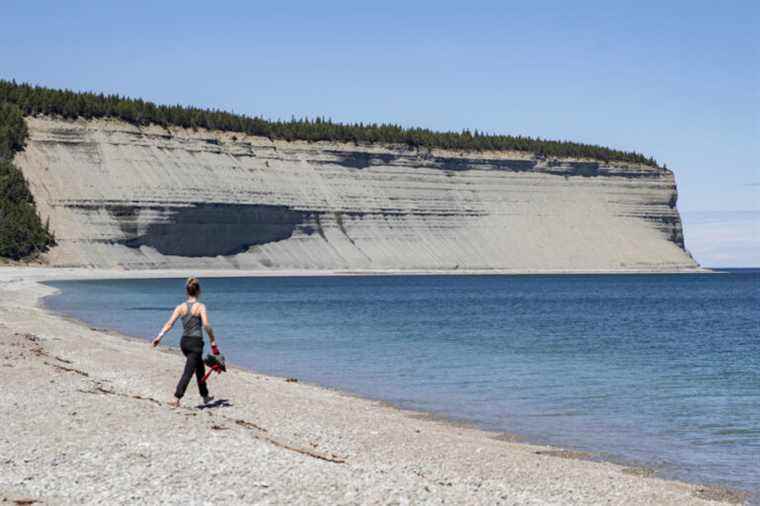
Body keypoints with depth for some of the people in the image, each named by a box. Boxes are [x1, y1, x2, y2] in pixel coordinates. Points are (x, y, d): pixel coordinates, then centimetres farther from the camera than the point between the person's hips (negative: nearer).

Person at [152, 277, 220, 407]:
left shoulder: (181, 307, 3)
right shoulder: (201, 307, -9)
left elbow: (170, 323, -9)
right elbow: (206, 325, -20)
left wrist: (160, 336, -14)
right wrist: (213, 341, -13)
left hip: (184, 342, 6)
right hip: (196, 342, -6)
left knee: (200, 368, 24)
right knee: (188, 372, -5)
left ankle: (205, 396, 35)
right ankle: (176, 399, -16)